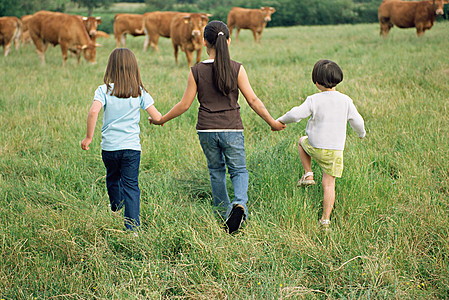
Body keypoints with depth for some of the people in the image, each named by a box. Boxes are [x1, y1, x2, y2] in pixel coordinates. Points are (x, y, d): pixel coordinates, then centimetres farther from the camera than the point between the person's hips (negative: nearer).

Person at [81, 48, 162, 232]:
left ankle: (115, 212, 46)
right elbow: (157, 118, -3)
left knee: (113, 179, 24)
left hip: (109, 147, 1)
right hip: (132, 147, -1)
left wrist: (89, 137, -13)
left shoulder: (104, 90, -6)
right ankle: (132, 226, -5)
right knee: (131, 185, 2)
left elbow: (93, 112, -22)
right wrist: (154, 119, 21)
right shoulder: (140, 92, -2)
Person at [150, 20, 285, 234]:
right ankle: (240, 203, -18)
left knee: (216, 170, 19)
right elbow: (253, 100, -7)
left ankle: (224, 213, 26)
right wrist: (272, 122, 3)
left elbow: (184, 104, -2)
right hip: (232, 129, -1)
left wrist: (162, 119, 12)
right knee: (238, 170, 11)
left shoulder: (197, 71, -5)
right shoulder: (237, 69, -7)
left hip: (206, 130, 1)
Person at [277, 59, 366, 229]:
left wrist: (280, 121, 5)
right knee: (329, 184, 8)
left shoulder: (314, 100, -11)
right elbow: (357, 121, 9)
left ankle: (308, 175, 20)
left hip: (316, 147, -2)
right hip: (336, 150, 2)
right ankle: (325, 219, 4)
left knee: (302, 141, 32)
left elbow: (296, 114, -14)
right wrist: (361, 133, 30)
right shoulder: (346, 101, -1)